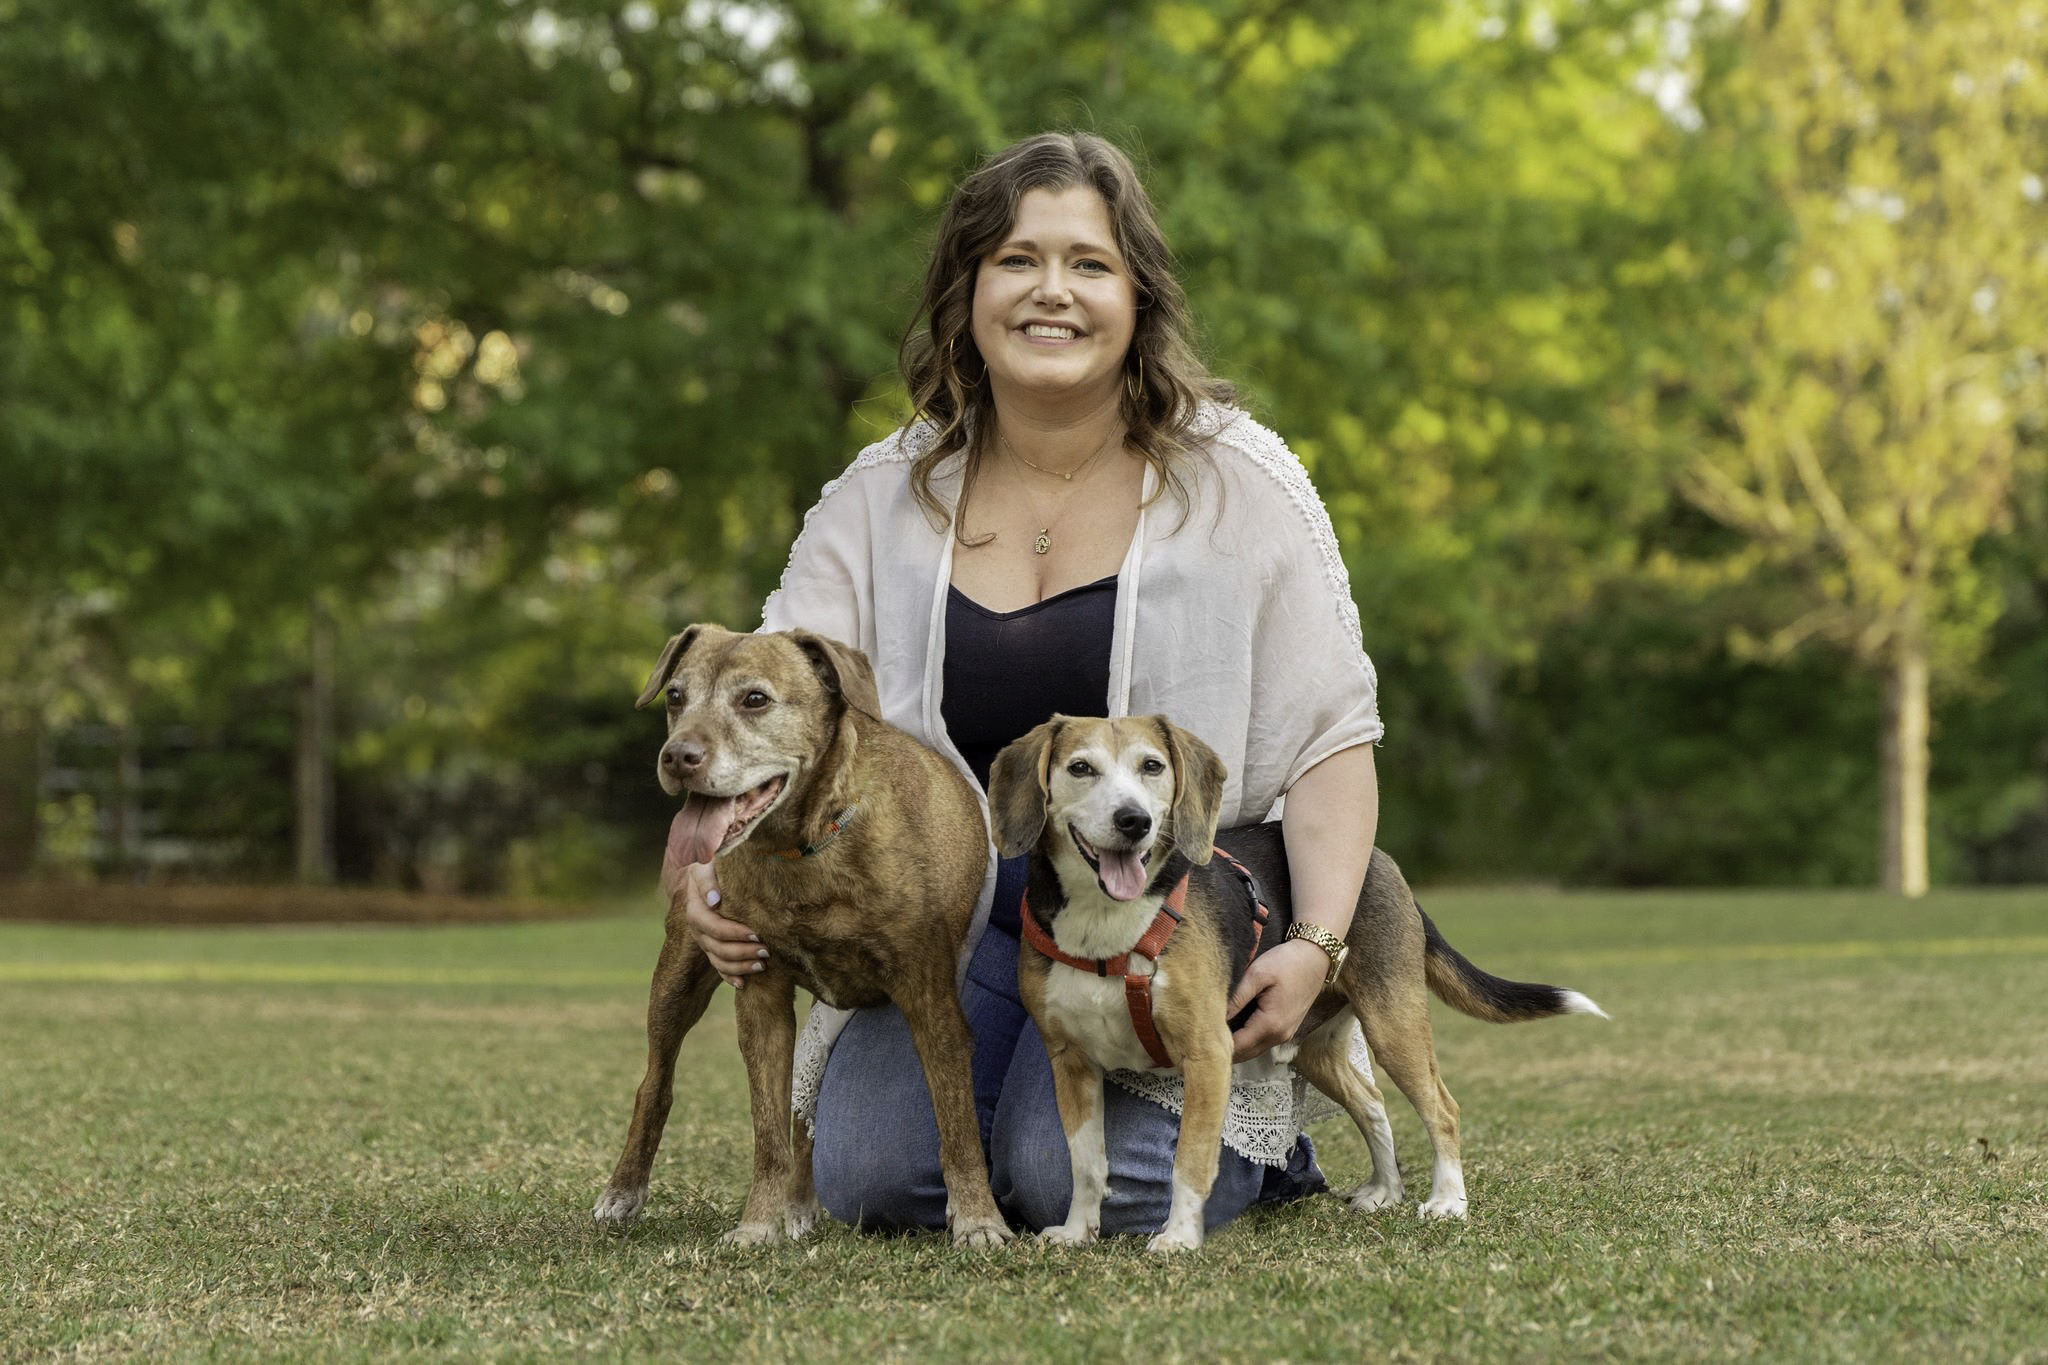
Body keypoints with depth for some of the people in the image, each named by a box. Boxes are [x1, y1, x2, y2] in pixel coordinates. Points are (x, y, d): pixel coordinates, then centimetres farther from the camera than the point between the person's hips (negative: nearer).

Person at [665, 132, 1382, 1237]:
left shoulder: (1235, 481, -4)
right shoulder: (880, 502, 2)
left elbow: (1329, 734, -5)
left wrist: (1317, 943, -20)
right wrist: (713, 874, -27)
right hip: (957, 918, 3)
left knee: (1085, 1183, -23)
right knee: (871, 1176, -17)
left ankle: (1260, 1133, 11)